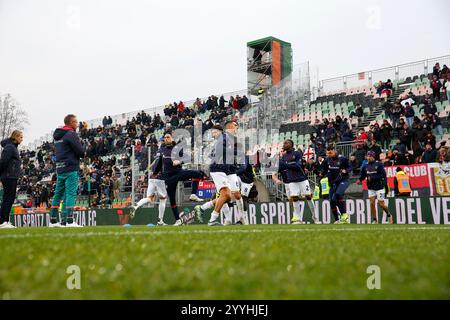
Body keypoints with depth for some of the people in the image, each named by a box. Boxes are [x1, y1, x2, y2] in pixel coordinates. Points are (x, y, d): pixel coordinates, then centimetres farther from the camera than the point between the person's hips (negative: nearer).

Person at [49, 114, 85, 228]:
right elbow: (80, 151, -15)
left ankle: (53, 220, 15)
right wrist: (83, 154, 8)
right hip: (71, 168, -8)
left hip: (59, 168, 8)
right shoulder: (71, 134, -9)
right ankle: (69, 221, -13)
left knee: (58, 194, 12)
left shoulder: (57, 135, 18)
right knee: (71, 193, -9)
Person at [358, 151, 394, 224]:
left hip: (379, 187, -4)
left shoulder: (379, 164, -9)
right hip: (371, 188, 4)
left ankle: (389, 215, 23)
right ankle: (374, 220, 7)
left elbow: (383, 175, -15)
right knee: (372, 203, -1)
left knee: (381, 204, -2)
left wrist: (372, 178, -20)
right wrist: (360, 180, -10)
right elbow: (363, 175, 11)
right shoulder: (366, 166, 5)